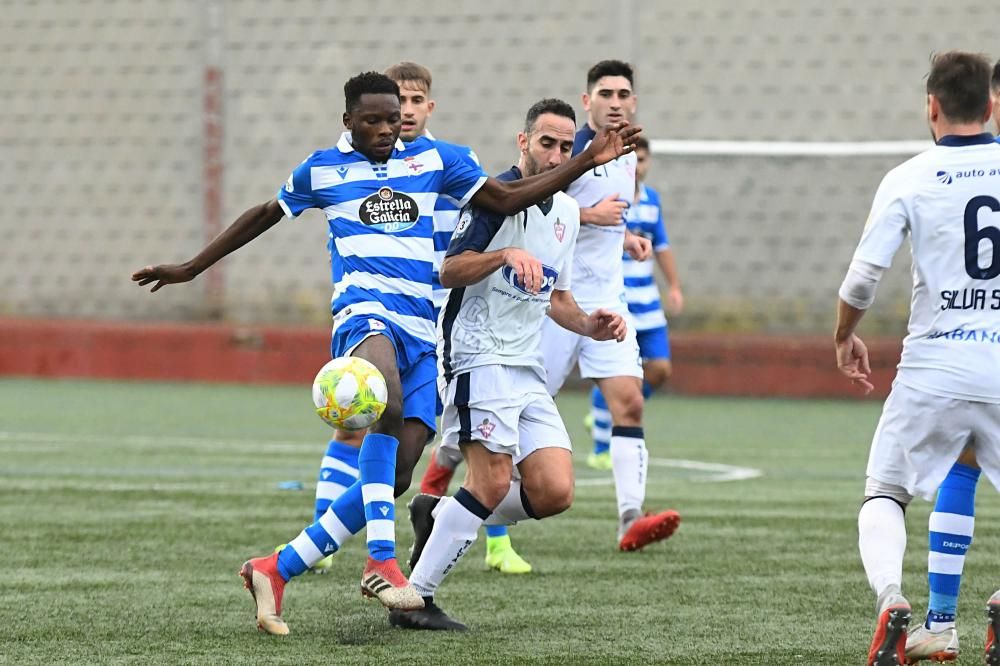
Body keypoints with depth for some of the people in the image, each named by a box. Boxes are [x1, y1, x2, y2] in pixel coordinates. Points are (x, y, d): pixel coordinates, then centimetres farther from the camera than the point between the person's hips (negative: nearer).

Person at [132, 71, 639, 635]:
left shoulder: (434, 159, 14)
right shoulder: (322, 170, 11)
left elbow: (507, 199, 15)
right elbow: (264, 216, 26)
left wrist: (589, 161, 6)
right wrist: (192, 268, 31)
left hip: (422, 325, 4)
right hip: (365, 306, -4)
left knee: (396, 475, -9)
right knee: (389, 401, -39)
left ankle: (277, 570, 2)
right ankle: (382, 560, -45)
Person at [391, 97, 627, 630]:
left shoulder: (567, 211, 17)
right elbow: (448, 270, -15)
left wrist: (589, 325, 8)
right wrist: (506, 254, -30)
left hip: (527, 368, 8)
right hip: (478, 359, -8)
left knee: (554, 493, -6)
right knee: (493, 482, -18)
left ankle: (439, 515, 14)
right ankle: (413, 600, -10)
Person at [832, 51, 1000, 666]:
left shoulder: (909, 179, -3)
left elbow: (862, 279, -6)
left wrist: (845, 338, 12)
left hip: (932, 370, -1)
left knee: (884, 497, 13)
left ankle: (890, 599, -14)